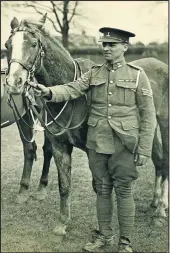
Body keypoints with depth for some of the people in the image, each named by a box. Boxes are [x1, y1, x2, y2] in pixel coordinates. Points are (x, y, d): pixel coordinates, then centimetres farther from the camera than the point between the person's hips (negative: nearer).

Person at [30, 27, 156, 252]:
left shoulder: (138, 75, -4)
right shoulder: (94, 73, 6)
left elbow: (148, 116, -4)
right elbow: (72, 89, -6)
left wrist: (144, 149, -8)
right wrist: (50, 92, -28)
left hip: (124, 144, -3)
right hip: (97, 142, 4)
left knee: (123, 190, 3)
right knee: (102, 189, 13)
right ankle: (104, 235, 27)